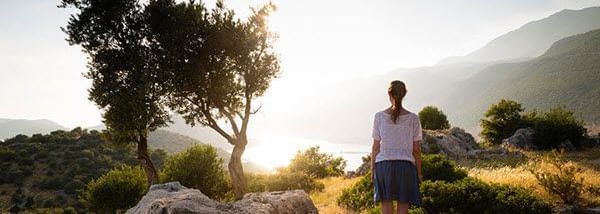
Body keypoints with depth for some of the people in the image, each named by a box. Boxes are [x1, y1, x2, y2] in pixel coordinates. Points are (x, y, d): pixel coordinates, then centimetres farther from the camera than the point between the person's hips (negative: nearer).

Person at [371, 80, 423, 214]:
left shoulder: (380, 116, -2)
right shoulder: (413, 118, -1)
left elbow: (376, 146, 0)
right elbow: (416, 150, 1)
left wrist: (372, 168, 9)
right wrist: (419, 172, 10)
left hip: (384, 164, 0)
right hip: (405, 164, 0)